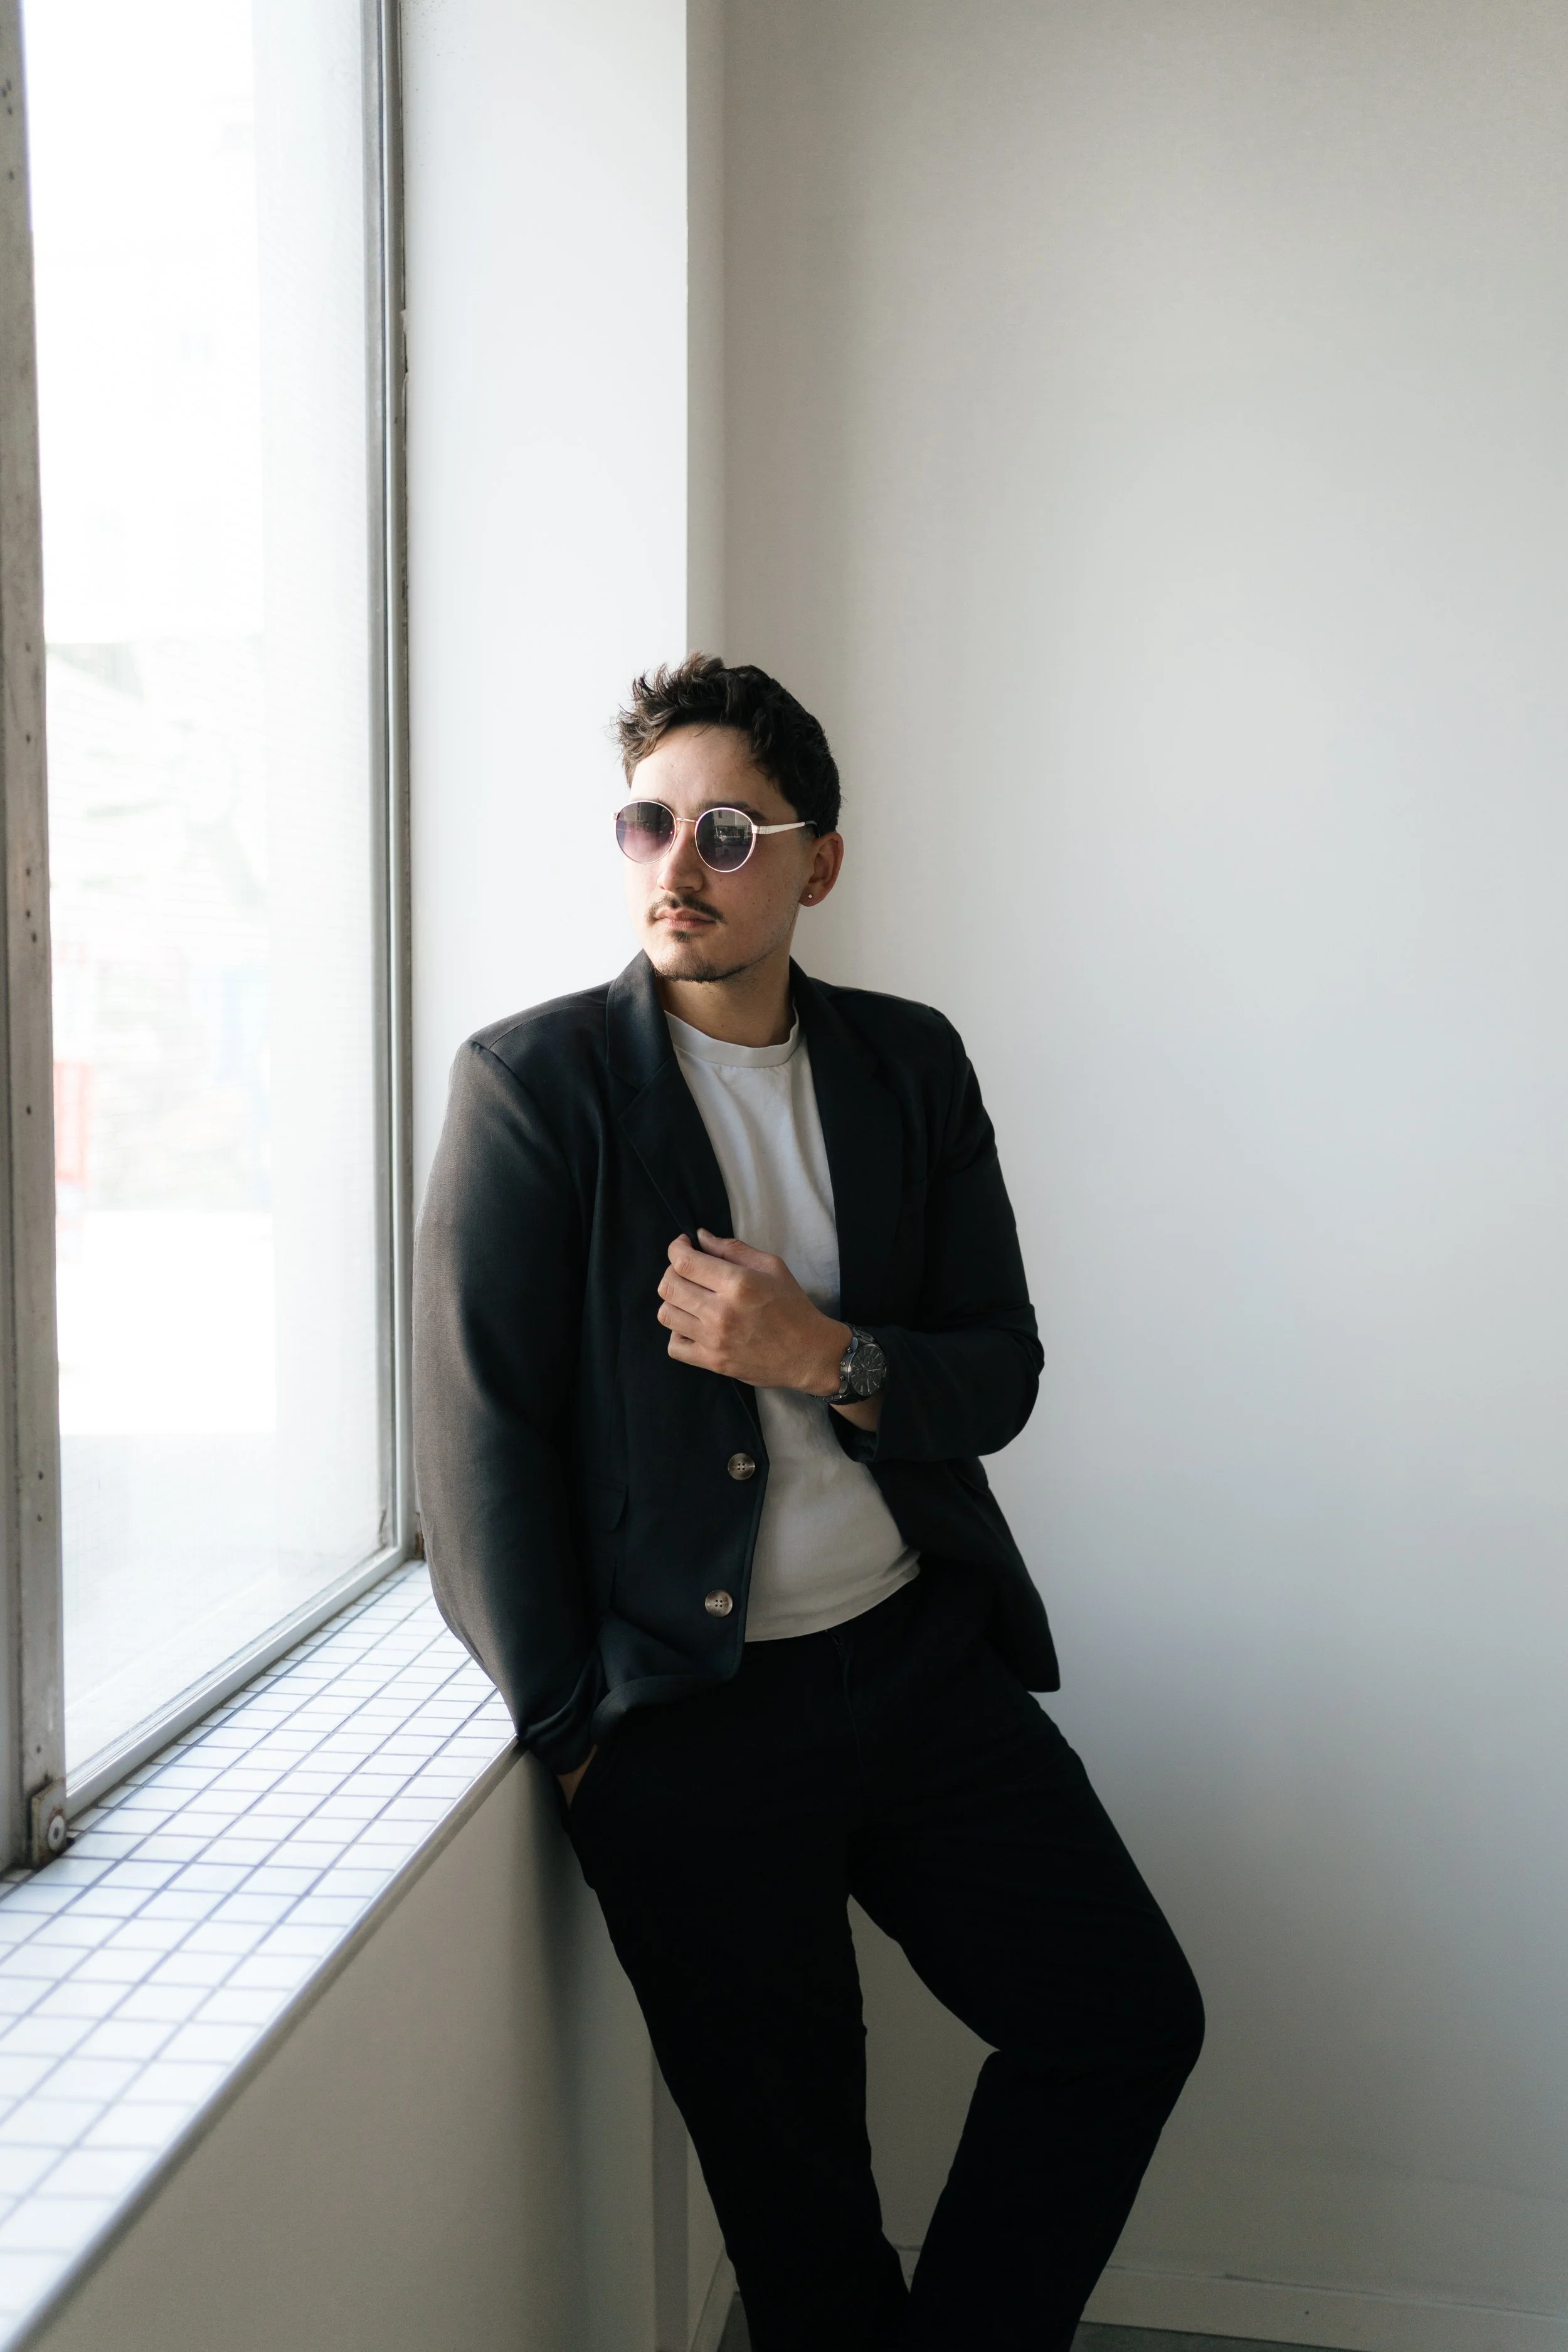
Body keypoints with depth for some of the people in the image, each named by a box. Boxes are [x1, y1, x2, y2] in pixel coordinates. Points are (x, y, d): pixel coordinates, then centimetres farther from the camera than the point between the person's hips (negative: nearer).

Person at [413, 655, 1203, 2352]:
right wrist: (575, 1743, -8)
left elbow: (999, 1372, 5)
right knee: (794, 2181, 7)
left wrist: (826, 1355, -16)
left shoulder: (911, 1064, 6)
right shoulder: (533, 1082, -7)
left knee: (1130, 2019, 7)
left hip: (925, 1654, 4)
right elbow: (482, 1434, -8)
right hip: (687, 1716, -4)